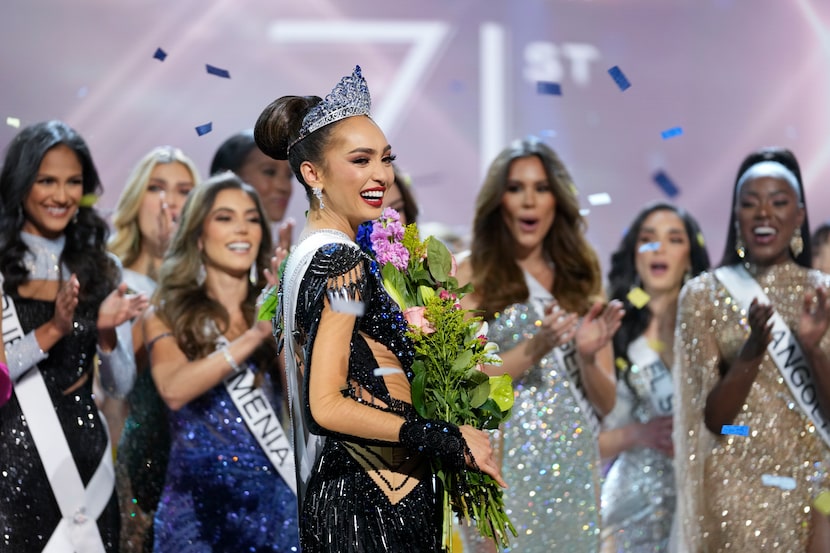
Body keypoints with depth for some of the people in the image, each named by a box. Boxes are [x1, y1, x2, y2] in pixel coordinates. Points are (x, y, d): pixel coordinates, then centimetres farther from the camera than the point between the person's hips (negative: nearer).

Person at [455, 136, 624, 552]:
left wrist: (587, 357, -10)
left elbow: (606, 402, 10)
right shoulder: (472, 276, 0)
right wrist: (531, 351, -20)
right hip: (506, 466, -4)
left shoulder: (581, 279, 10)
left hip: (575, 469, 4)